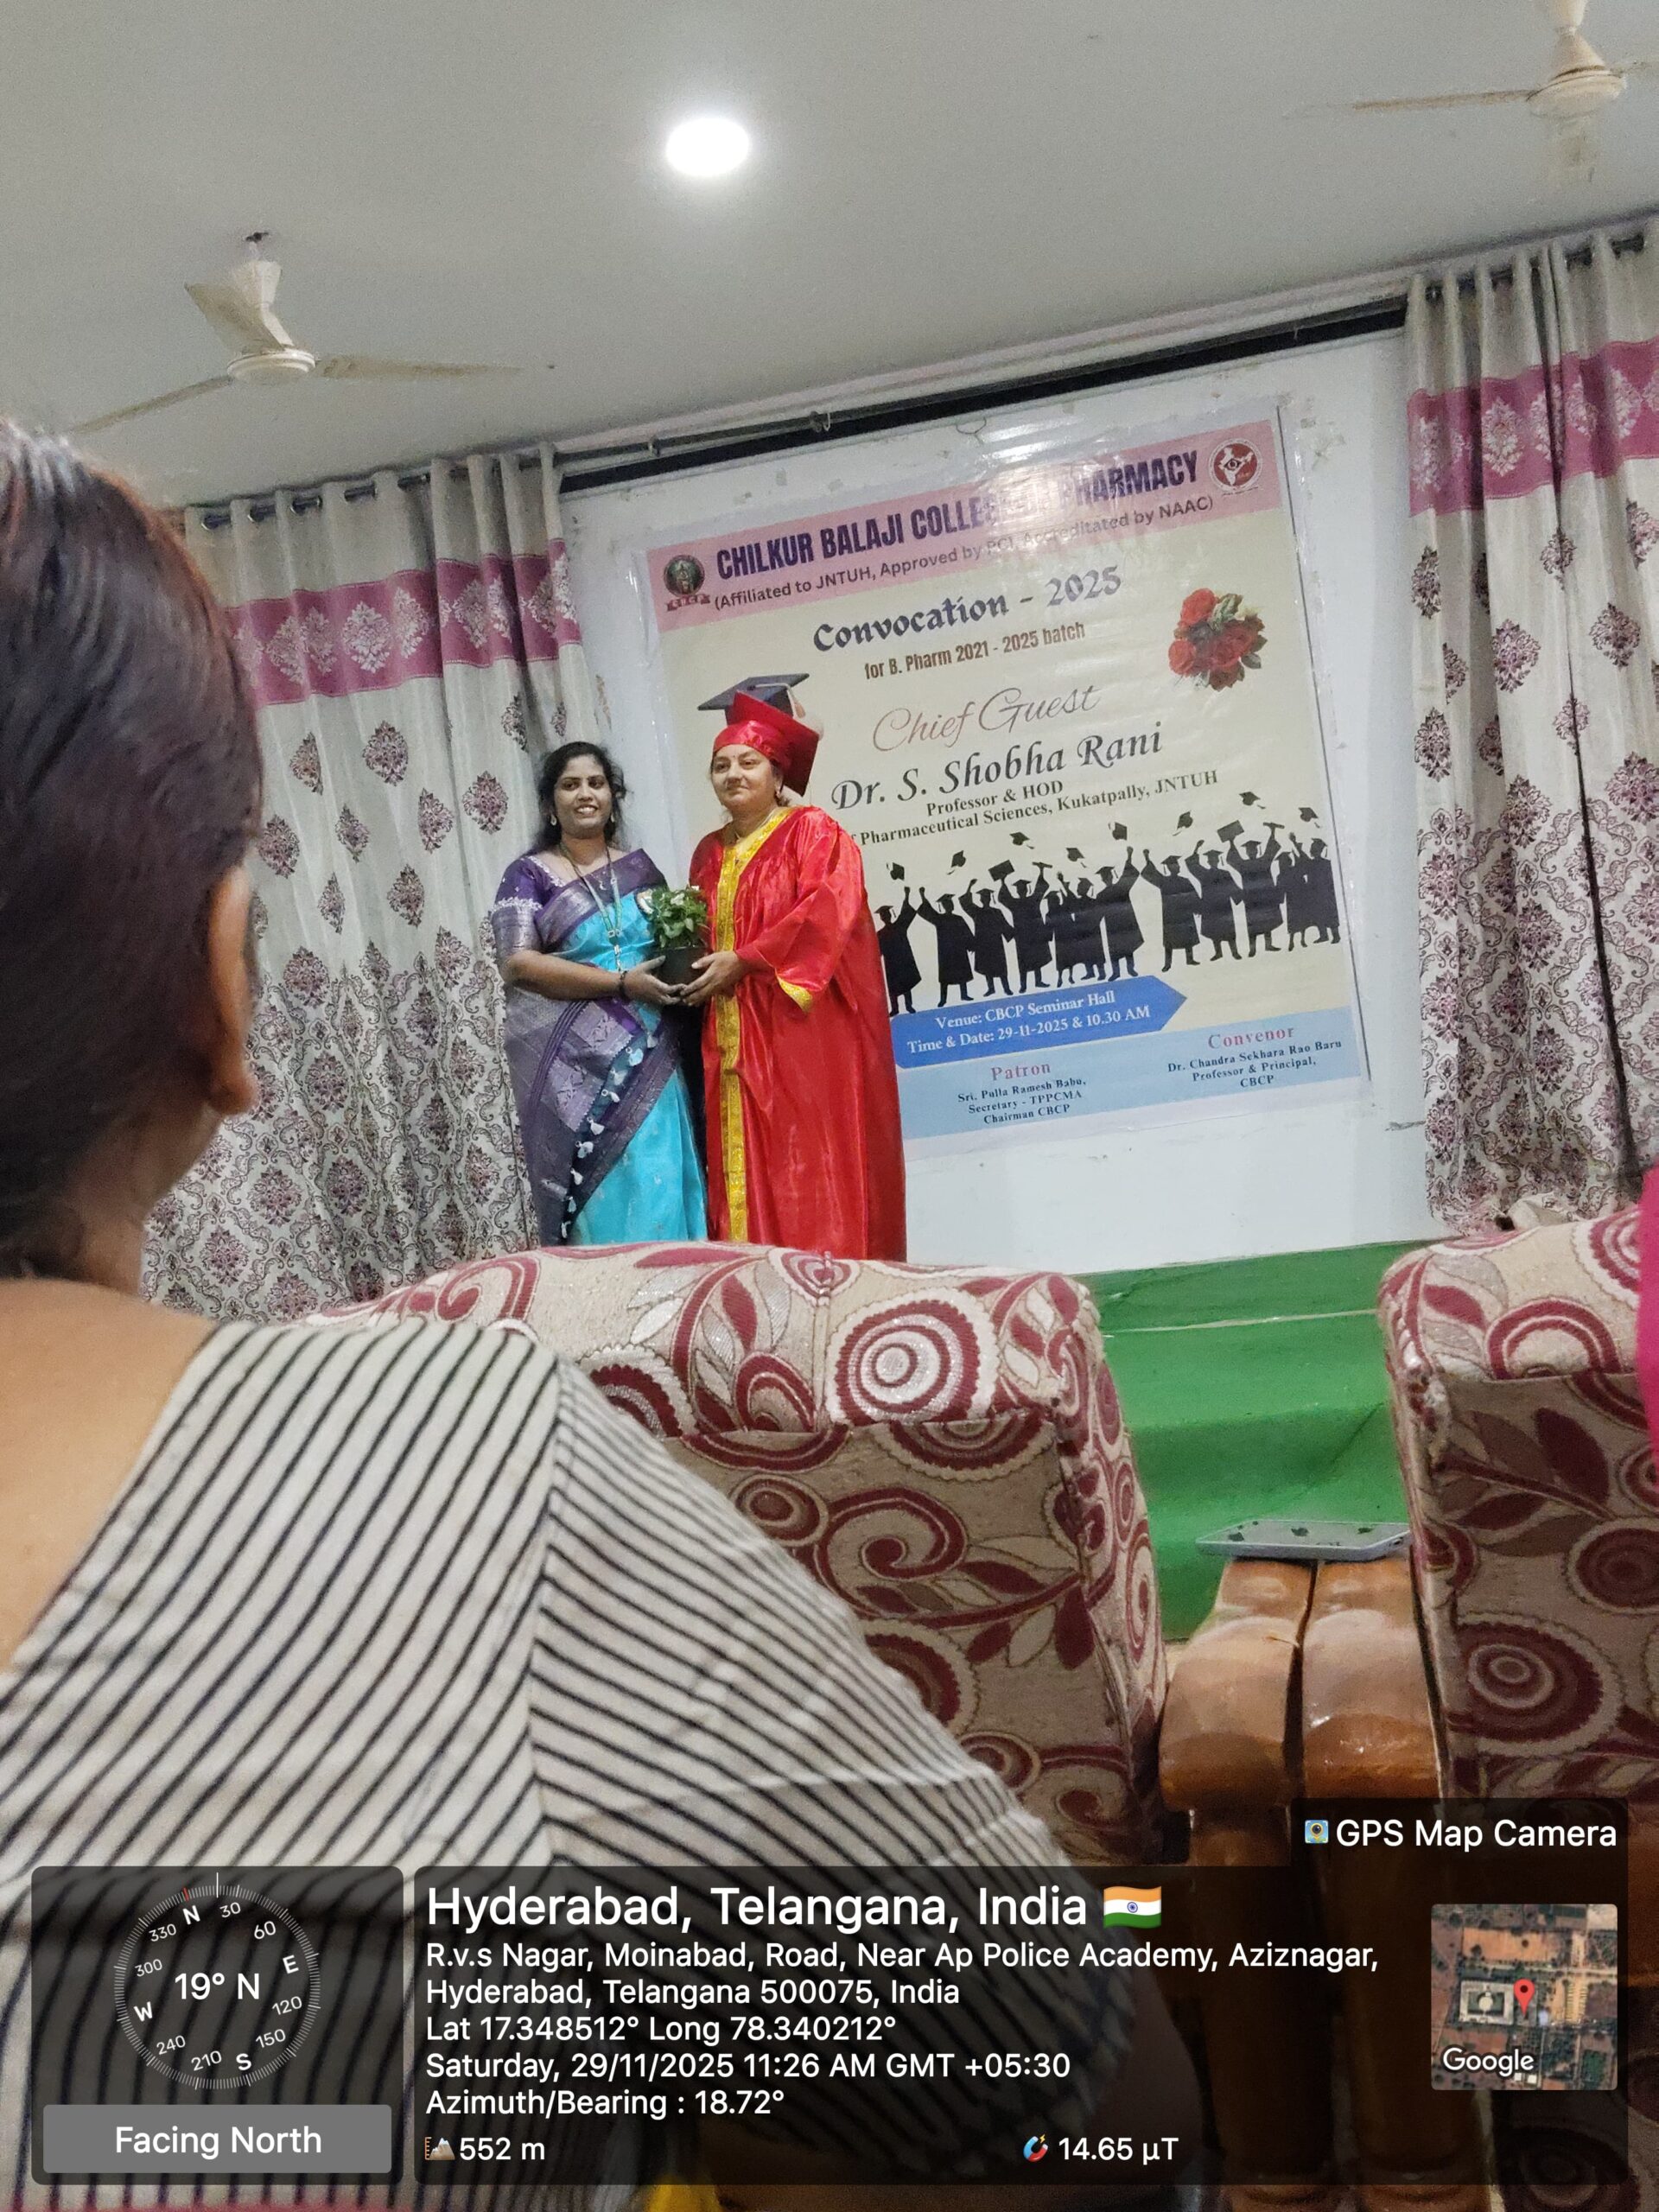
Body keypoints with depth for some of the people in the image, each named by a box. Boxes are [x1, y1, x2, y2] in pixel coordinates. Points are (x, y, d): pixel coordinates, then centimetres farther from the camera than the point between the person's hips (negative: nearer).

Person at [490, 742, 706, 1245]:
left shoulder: (639, 866, 15)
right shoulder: (529, 876, 2)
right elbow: (517, 964, -11)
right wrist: (623, 983, -16)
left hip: (648, 1057, 4)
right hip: (576, 1065, -4)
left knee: (662, 1187, 0)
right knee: (601, 1194, -6)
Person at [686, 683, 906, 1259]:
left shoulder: (813, 831, 0)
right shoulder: (709, 853, 19)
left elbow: (827, 910, -14)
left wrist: (744, 960, -16)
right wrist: (694, 967, 1)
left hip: (804, 1030, -6)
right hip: (734, 1042, 6)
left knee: (812, 1162, -8)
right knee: (747, 1167, 2)